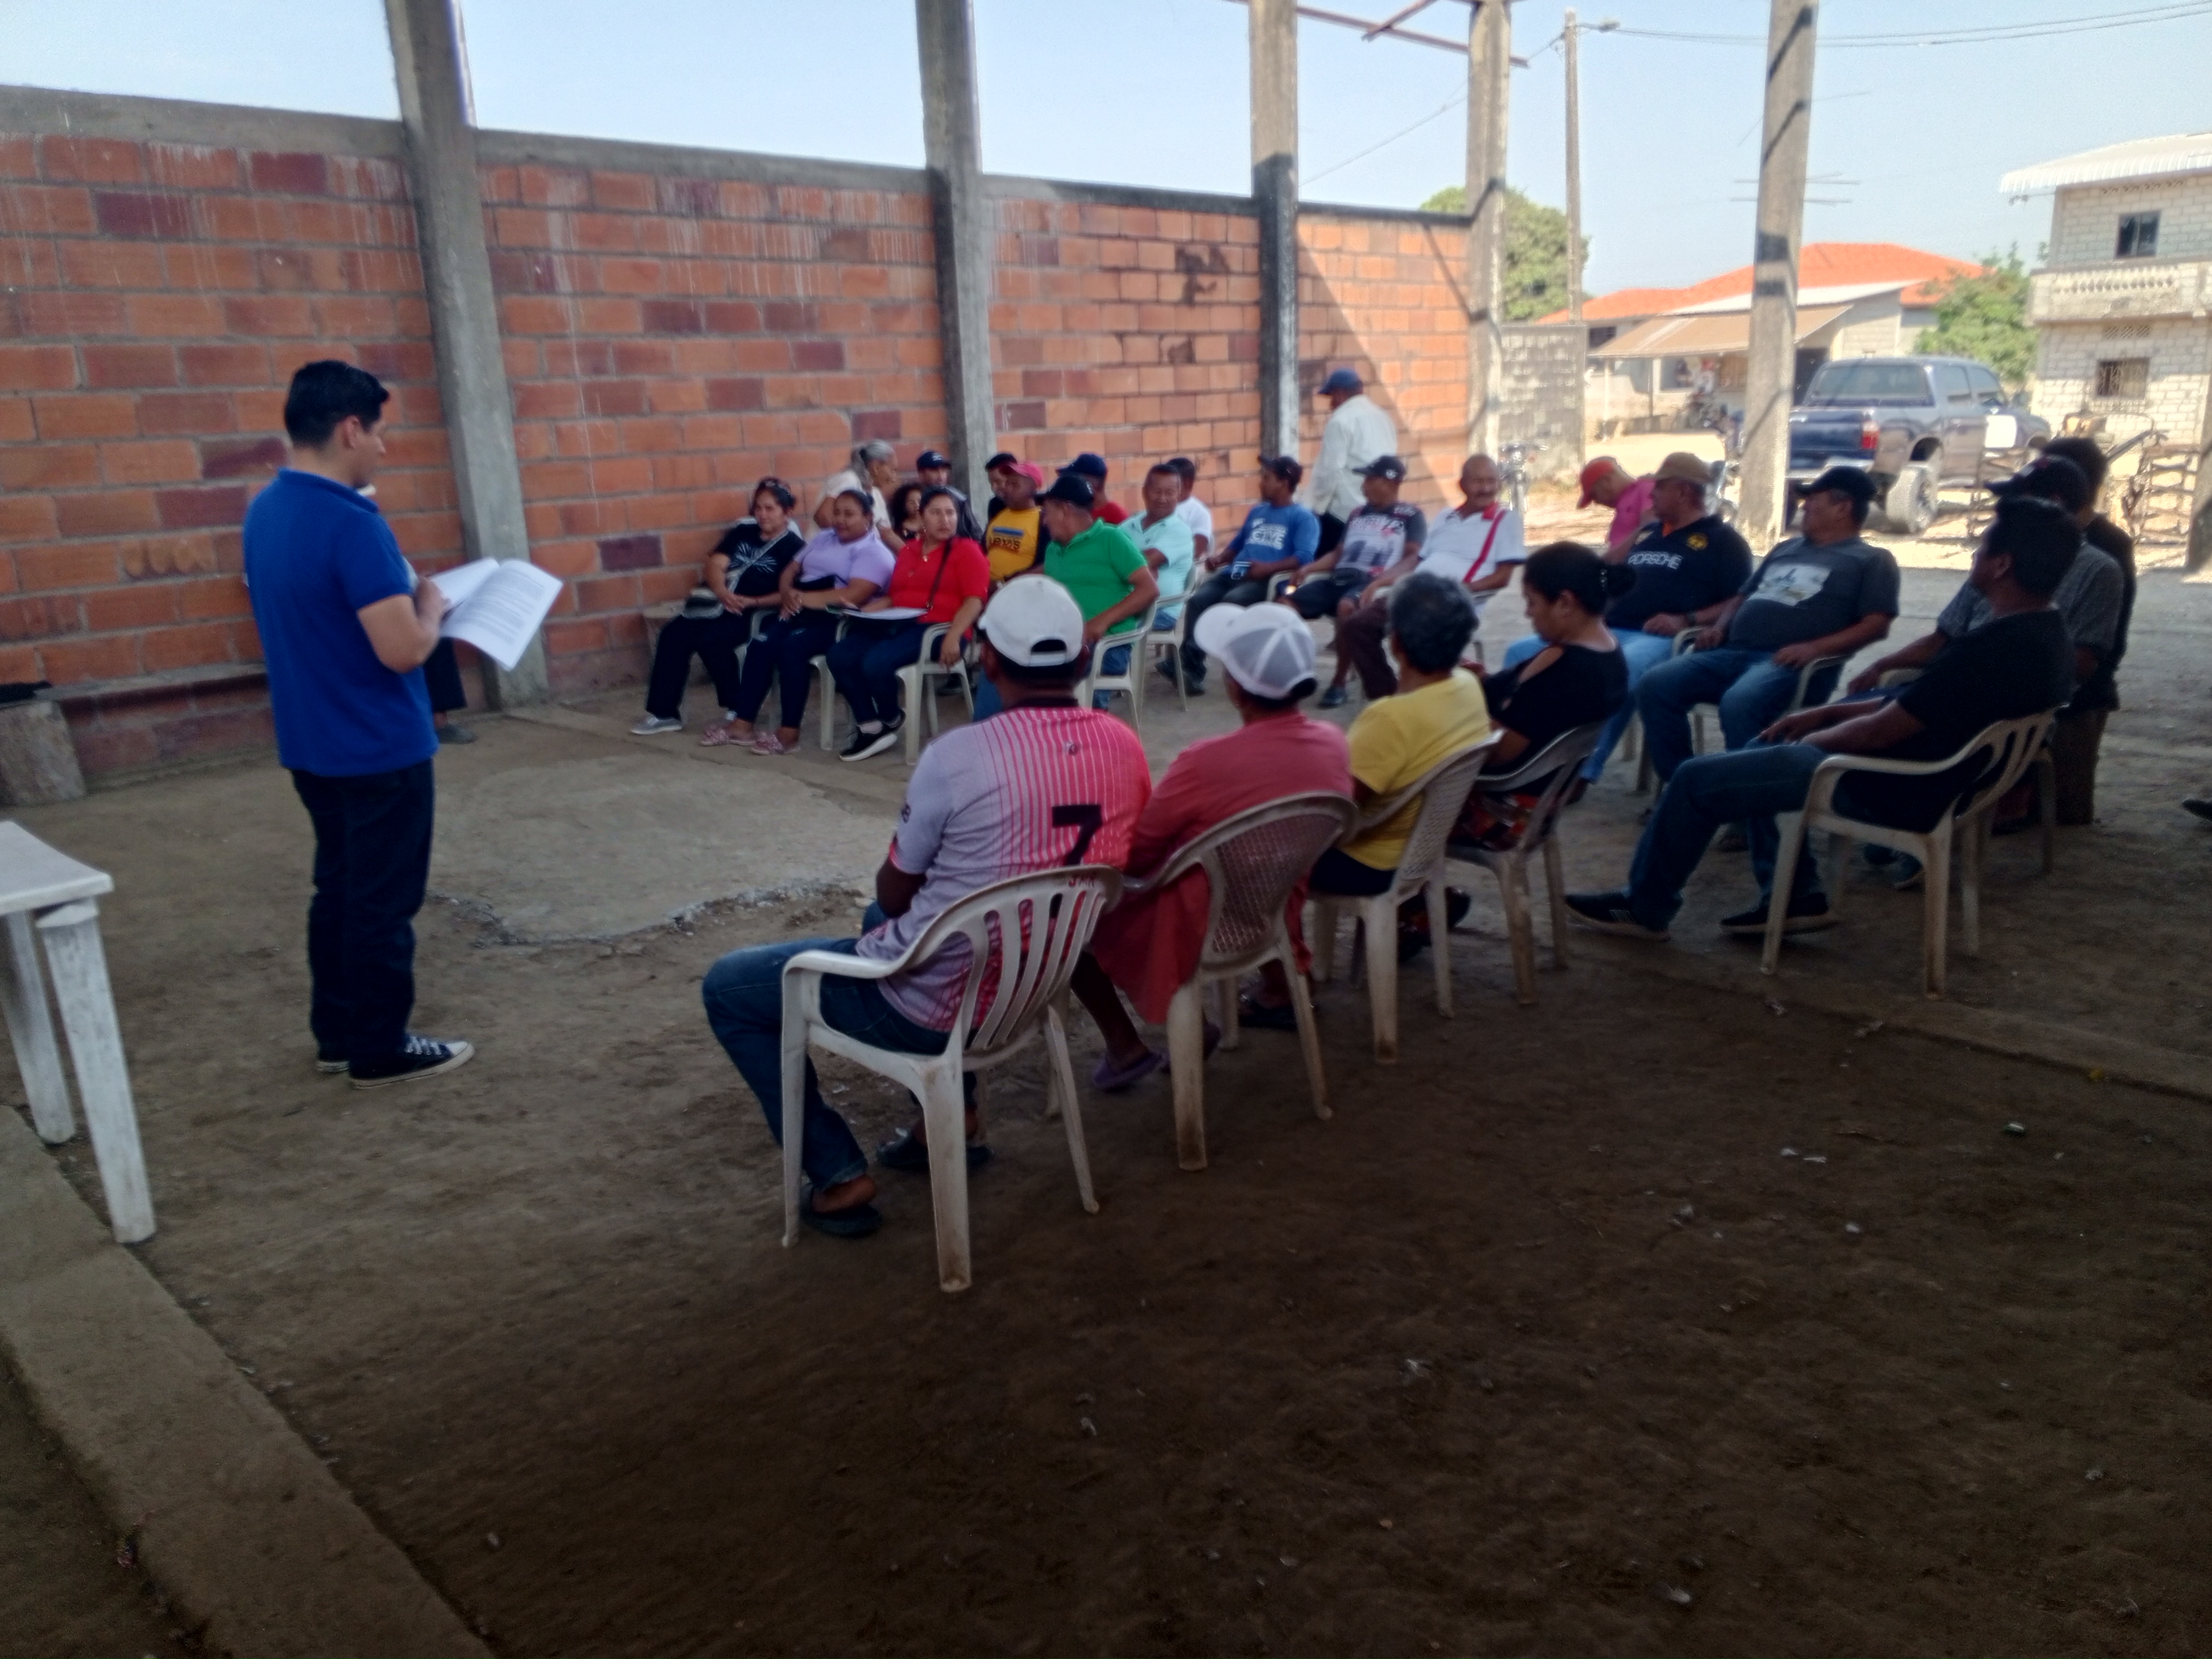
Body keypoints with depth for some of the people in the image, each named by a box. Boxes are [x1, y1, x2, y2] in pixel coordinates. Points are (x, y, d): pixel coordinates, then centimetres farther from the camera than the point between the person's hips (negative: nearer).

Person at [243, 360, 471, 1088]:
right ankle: (381, 1049, 15)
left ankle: (337, 1034, 28)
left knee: (338, 887, 18)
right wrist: (430, 605, -8)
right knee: (382, 901, 3)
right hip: (379, 749, -9)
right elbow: (403, 650, -28)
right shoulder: (352, 524, -23)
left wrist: (401, 599, 12)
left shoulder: (265, 512, 6)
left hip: (311, 743, 9)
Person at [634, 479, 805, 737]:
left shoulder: (793, 547, 0)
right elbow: (715, 565, 5)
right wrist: (723, 594, -16)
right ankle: (664, 712, -13)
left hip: (753, 613, -5)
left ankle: (737, 710, -14)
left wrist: (751, 602, -24)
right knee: (673, 633, -18)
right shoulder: (742, 531, 16)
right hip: (718, 602, 6)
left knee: (711, 639, -31)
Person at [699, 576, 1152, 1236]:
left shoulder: (957, 755, -23)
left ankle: (838, 1177, 9)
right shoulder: (1126, 748, -5)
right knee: (883, 922, 36)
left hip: (930, 1004, -7)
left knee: (727, 988, 14)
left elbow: (894, 892, -9)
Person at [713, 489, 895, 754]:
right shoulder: (822, 538, 21)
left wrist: (803, 597, -16)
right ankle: (742, 724, -16)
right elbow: (790, 571, 20)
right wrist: (788, 595, -4)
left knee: (793, 646, -31)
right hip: (800, 613, 7)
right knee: (761, 644, -18)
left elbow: (854, 595, -19)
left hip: (839, 620, -7)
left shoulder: (875, 553, -4)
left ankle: (789, 732, -25)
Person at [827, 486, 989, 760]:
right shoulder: (908, 550, 22)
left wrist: (953, 638, -24)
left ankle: (891, 721, 0)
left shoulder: (967, 550, 1)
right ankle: (871, 728, -9)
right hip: (897, 624, 7)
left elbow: (975, 601, -10)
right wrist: (863, 610, 10)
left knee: (876, 663, -29)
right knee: (840, 655, -15)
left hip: (937, 628, -7)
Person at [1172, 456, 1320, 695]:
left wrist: (1269, 568, -22)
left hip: (1268, 581, -6)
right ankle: (1190, 665, -28)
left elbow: (1305, 557, -9)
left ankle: (1192, 665, -31)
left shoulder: (1303, 518, 5)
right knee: (1197, 600, -23)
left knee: (1230, 601, -35)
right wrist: (1220, 558, 12)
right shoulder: (1257, 511, 28)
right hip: (1233, 574, 6)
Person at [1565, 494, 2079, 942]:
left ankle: (1645, 908, 13)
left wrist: (1815, 739, -3)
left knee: (1696, 779, -5)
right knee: (1761, 753, 25)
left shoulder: (1991, 650, -29)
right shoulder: (2042, 632, 4)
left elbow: (1880, 731, -22)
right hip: (1938, 773, 11)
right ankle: (1797, 895, 20)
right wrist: (1826, 713, 10)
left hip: (1896, 791, -10)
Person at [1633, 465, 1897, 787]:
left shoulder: (1871, 560, 11)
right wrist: (1719, 626, 10)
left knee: (1738, 703, -39)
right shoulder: (1786, 549, 32)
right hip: (1733, 652, 7)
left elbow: (1877, 624, -2)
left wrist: (1815, 648, -18)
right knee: (1656, 684, -18)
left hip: (1791, 663, -6)